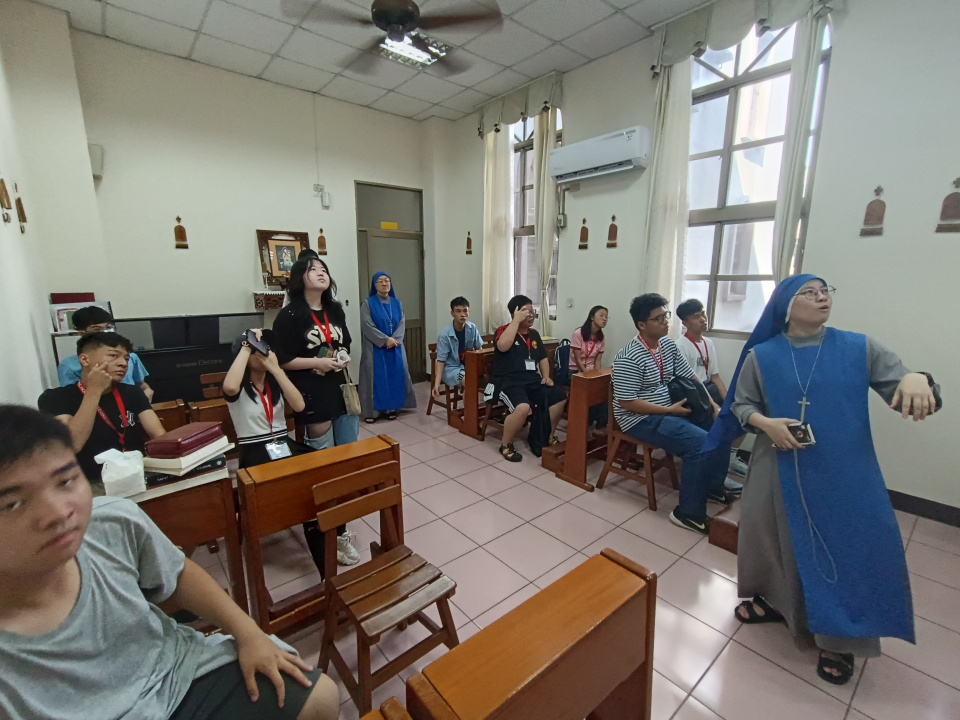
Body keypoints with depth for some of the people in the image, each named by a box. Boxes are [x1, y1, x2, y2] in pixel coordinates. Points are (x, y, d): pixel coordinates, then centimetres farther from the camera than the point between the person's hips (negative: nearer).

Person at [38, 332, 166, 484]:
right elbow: (71, 446, -17)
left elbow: (160, 435, -1)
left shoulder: (132, 393, 12)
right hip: (91, 485, -3)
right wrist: (94, 390, -15)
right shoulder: (55, 398, -1)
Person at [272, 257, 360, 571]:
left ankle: (340, 529, 33)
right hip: (313, 400, -7)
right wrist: (317, 362, -18)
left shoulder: (335, 311, 11)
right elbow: (282, 360, -10)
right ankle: (324, 535, 23)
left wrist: (345, 358, 0)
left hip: (343, 393, 7)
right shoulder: (289, 316, -8)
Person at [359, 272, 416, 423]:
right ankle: (371, 411, 3)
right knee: (375, 377, -3)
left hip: (395, 347, 4)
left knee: (394, 375, 4)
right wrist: (385, 340, -18)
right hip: (375, 348, -4)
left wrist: (394, 339, -14)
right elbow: (367, 326, -11)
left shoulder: (397, 303, 10)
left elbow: (402, 324, 3)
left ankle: (391, 408, 15)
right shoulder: (368, 303, -2)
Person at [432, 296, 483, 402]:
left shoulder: (472, 328, -5)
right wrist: (437, 384, -24)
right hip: (451, 368, -5)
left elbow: (479, 349, 8)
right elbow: (441, 360, -16)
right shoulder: (445, 334, -18)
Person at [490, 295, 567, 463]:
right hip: (508, 381, -8)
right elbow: (503, 346, -31)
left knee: (560, 397, -3)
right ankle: (506, 445, -10)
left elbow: (543, 358, 24)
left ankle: (548, 435, 17)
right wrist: (517, 320, -23)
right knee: (523, 407, -34)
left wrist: (546, 376, 6)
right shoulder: (504, 330, -7)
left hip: (532, 380, 8)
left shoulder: (534, 334, 15)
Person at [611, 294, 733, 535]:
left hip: (669, 410, 9)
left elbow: (691, 378, 9)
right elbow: (627, 403, -23)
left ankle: (712, 486, 26)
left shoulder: (669, 344, 3)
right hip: (640, 418, -9)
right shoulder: (628, 358, -23)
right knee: (701, 444, -22)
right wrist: (670, 410, -20)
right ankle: (688, 512, -6)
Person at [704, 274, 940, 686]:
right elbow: (740, 405, 2)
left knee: (845, 546, 5)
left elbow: (905, 391, -6)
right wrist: (765, 423, -16)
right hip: (779, 469, 0)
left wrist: (916, 379, -28)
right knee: (770, 536, 11)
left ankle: (836, 639, 28)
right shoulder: (761, 356, -2)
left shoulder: (859, 348, -1)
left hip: (845, 473, 0)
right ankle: (773, 600, 39)